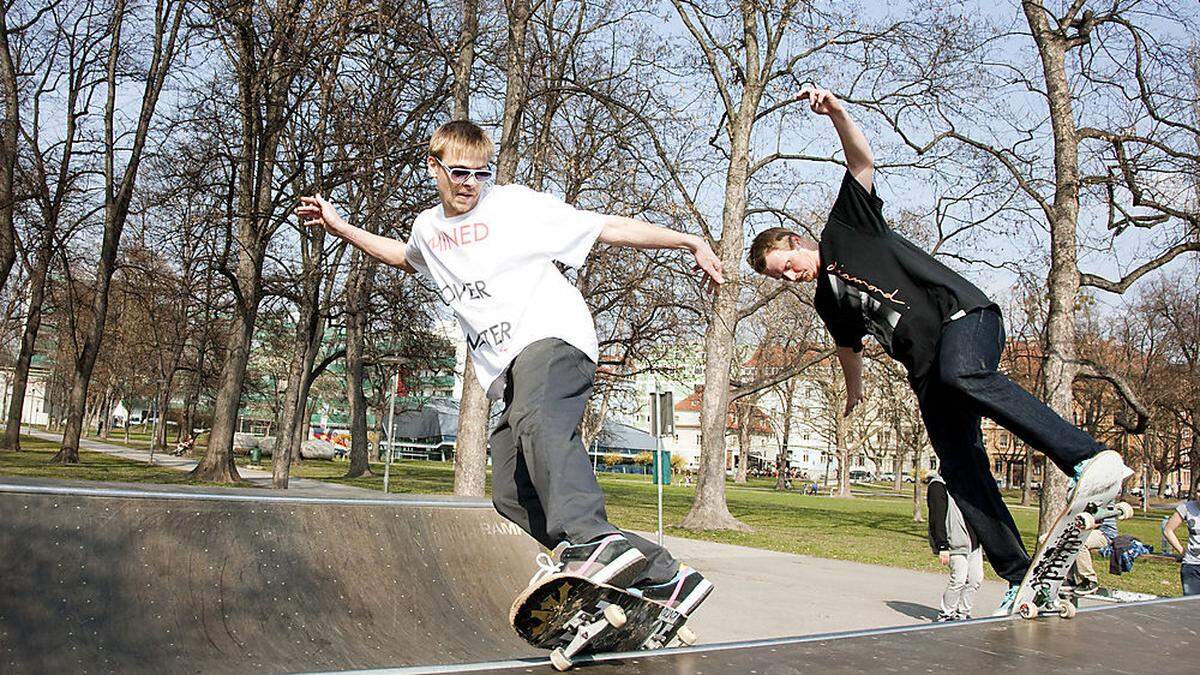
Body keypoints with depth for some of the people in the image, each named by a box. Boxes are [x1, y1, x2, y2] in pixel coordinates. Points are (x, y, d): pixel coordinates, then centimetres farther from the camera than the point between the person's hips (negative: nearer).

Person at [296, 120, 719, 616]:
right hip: (511, 371, 7)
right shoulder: (428, 228, 18)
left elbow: (612, 228, 0)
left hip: (552, 338, -7)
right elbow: (405, 258, 43)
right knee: (511, 495, -5)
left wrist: (689, 241, -4)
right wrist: (339, 228, 37)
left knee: (535, 419, -39)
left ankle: (588, 539, -59)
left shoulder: (518, 205, 0)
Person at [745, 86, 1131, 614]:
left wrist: (836, 113, -20)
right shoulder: (827, 302, 21)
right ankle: (1020, 576, -5)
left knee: (962, 374, -40)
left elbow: (862, 160, -6)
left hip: (963, 314, -7)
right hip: (927, 371, 7)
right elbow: (849, 345, 40)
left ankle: (1087, 455, -44)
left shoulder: (843, 229, 6)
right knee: (960, 470, -6)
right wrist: (855, 384, 54)